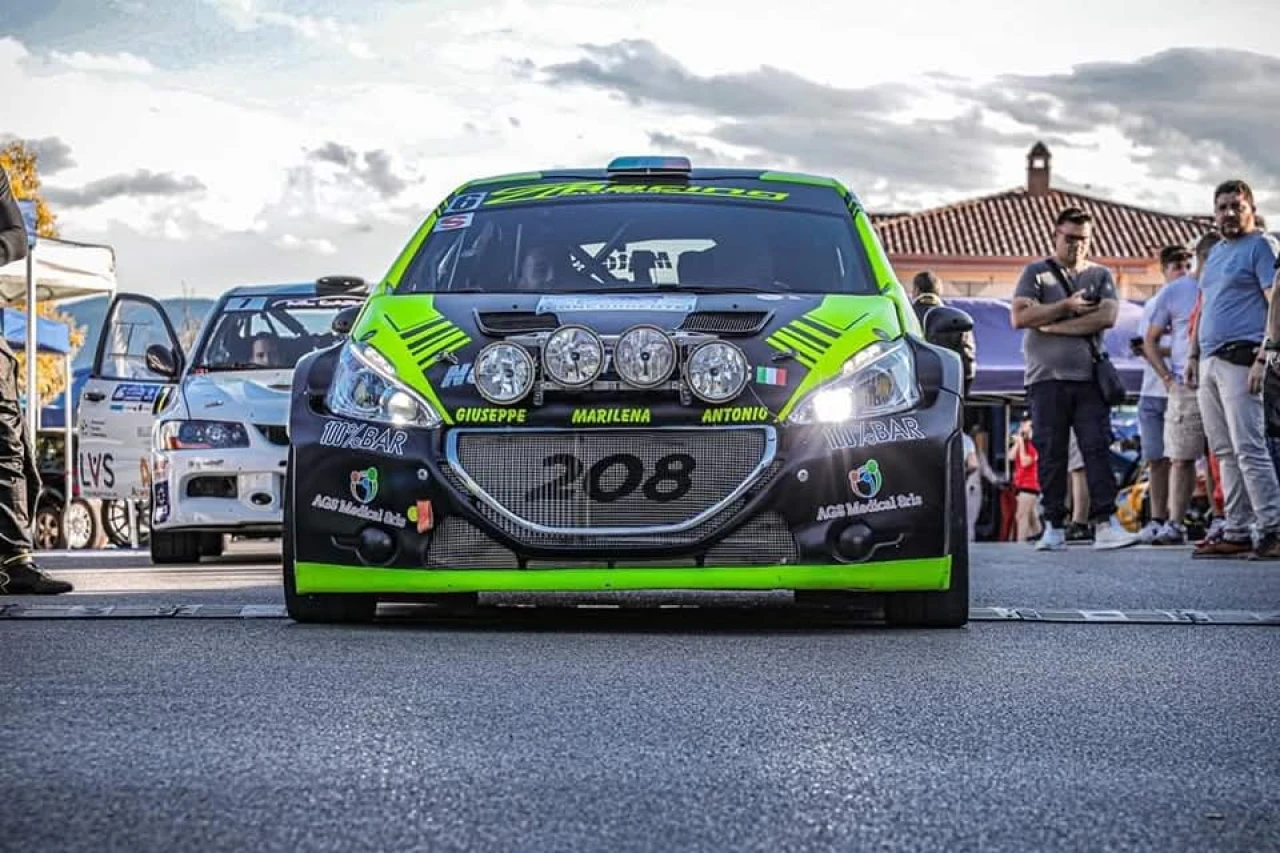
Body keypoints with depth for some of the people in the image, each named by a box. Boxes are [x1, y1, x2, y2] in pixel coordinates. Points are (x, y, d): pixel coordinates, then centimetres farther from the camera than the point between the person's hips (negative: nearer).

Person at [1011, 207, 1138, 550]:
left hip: (1089, 377, 1)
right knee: (1051, 454, -1)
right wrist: (1066, 307, -8)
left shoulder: (1100, 275, 13)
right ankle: (1054, 527, 2)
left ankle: (1104, 523, -11)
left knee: (1098, 449, -7)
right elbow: (1019, 317, -4)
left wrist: (1051, 325, -7)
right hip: (1047, 377, -1)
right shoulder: (1036, 273, 10)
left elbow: (1107, 316, -4)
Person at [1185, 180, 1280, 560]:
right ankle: (1237, 532, 11)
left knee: (1248, 448, -14)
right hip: (1209, 363, 9)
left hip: (1239, 358, -9)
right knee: (1225, 453, 8)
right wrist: (1194, 355, 18)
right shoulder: (1215, 252, 22)